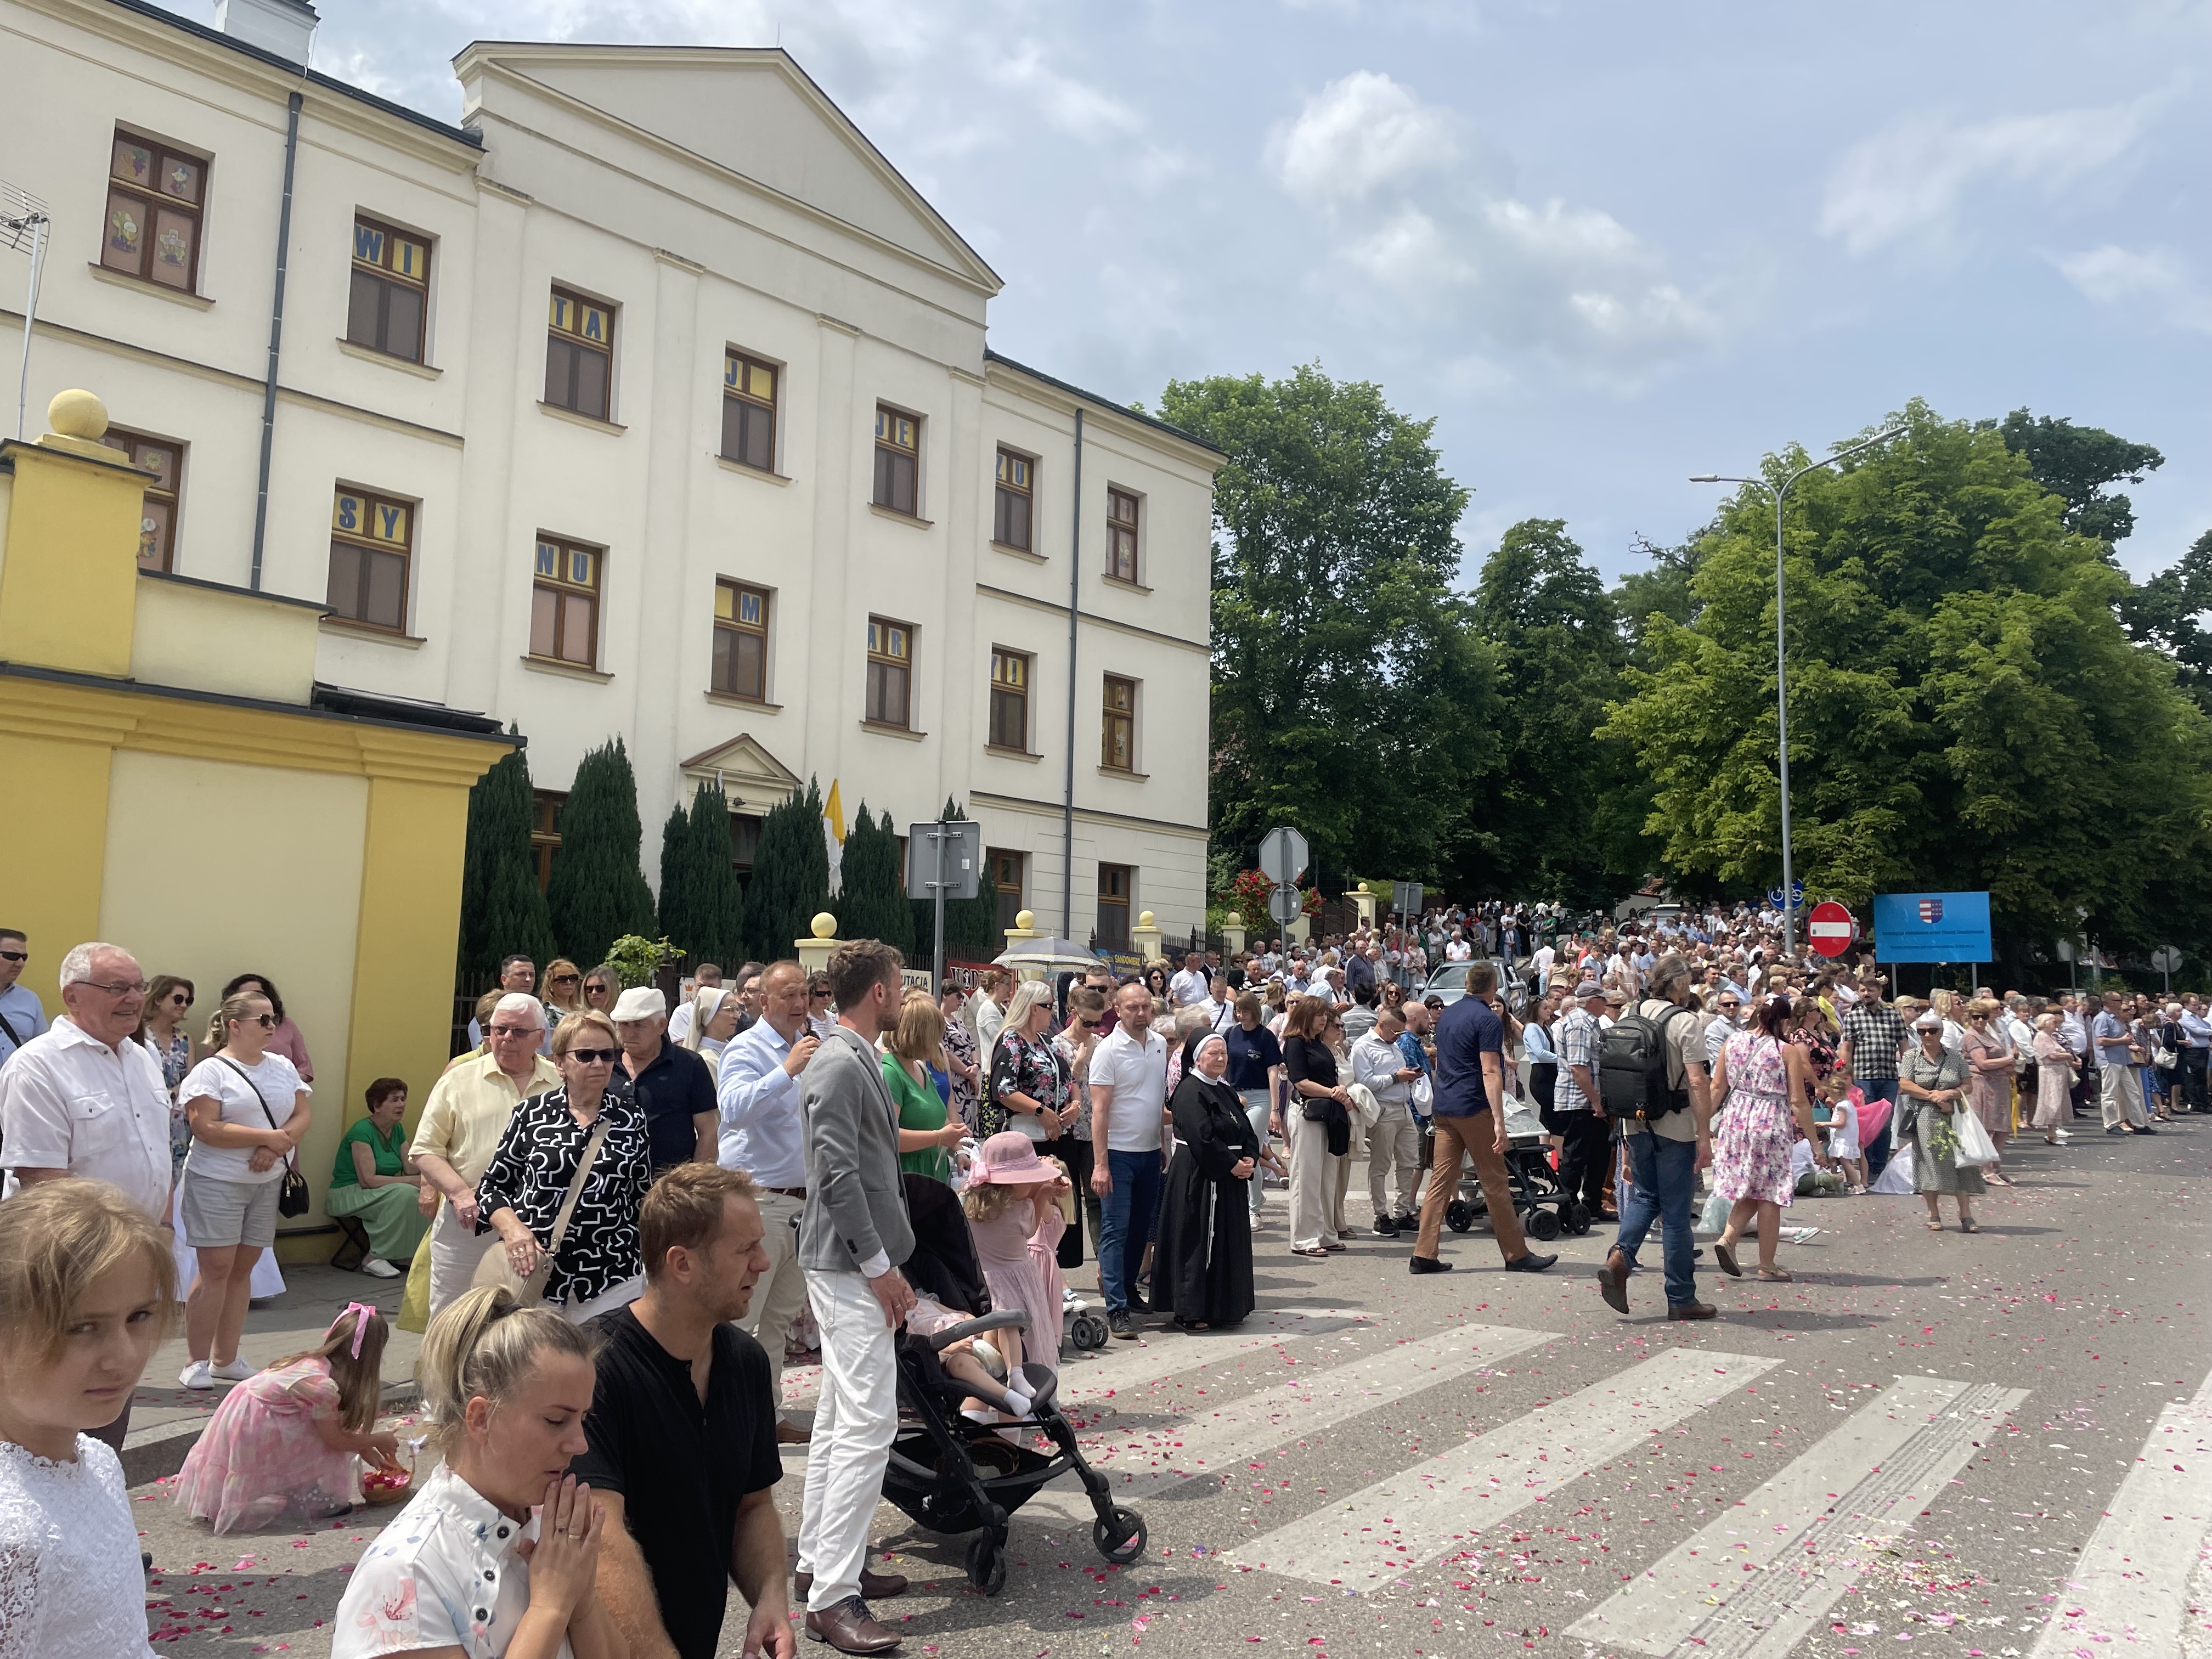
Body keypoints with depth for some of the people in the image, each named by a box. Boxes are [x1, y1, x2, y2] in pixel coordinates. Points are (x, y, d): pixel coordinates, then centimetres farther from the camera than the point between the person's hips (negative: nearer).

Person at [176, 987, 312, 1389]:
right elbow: (205, 1128, -17)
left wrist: (277, 1148, -13)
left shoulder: (282, 1066, 10)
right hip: (217, 1182, -6)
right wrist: (269, 1137, -17)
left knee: (243, 1269, 9)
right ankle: (197, 1362, 6)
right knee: (216, 1270, -5)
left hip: (267, 1182, 6)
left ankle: (226, 1359, 18)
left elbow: (303, 1115, 6)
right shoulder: (212, 1070, -8)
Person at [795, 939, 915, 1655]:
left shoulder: (856, 1060, 14)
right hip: (850, 1265, -11)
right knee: (868, 1422, -11)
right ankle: (833, 1596, -7)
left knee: (839, 1418, 17)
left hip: (852, 1264, 11)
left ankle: (817, 1557, 27)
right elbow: (838, 1176, -21)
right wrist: (879, 1266, -17)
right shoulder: (840, 1066, -17)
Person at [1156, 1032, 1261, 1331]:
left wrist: (1250, 1160, -4)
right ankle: (1189, 1312, 4)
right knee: (1197, 1242, -4)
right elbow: (1202, 1139, -21)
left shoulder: (1226, 1091, 15)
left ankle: (1222, 1307, 23)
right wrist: (1233, 1165, -16)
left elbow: (1246, 1131, 14)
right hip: (1199, 1179, -9)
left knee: (1229, 1241, 13)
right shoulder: (1190, 1091, -13)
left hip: (1230, 1180, 9)